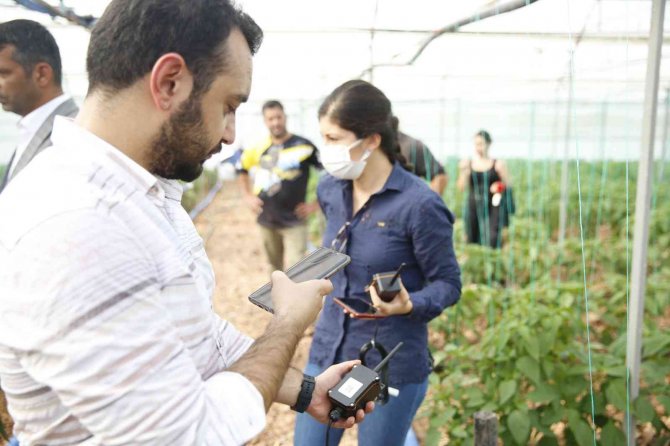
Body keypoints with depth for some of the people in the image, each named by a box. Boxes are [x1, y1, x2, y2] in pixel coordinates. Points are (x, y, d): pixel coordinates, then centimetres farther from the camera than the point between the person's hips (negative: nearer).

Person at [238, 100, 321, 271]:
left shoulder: (303, 146, -11)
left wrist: (317, 204, -8)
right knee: (276, 268, 18)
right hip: (266, 220, 5)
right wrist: (248, 196, 12)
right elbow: (242, 169, 23)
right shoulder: (258, 149, 3)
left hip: (294, 222, -5)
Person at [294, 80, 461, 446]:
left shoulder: (419, 204, -19)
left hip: (391, 365, -6)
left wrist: (408, 305, -29)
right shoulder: (329, 190, 0)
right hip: (327, 353, 6)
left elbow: (448, 283, -11)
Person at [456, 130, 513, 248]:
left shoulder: (498, 164, 3)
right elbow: (461, 187, 3)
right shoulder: (467, 164, 8)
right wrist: (463, 171, -8)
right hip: (474, 207, 2)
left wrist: (500, 187, -12)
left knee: (492, 242, -15)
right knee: (473, 242, 1)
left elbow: (508, 185, 7)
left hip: (492, 208, -2)